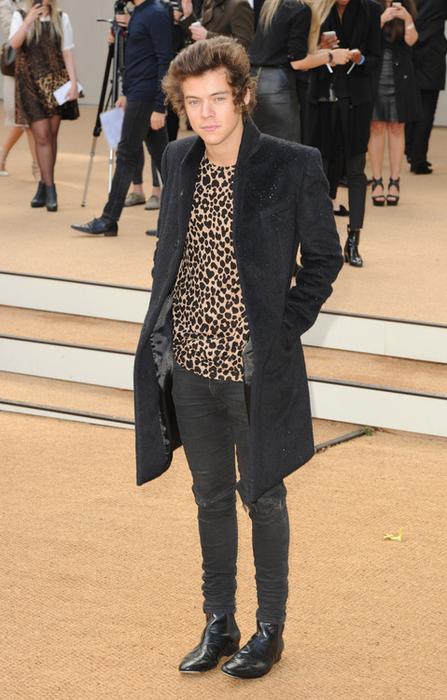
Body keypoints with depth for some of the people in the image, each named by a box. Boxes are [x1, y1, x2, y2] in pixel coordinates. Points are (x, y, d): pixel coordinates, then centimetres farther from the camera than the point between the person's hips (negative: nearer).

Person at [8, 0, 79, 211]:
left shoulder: (61, 19, 6)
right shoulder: (20, 17, 3)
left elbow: (67, 53, 3)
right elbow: (15, 43, -14)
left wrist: (73, 83, -5)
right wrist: (29, 20, -23)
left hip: (56, 82, 2)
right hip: (31, 82, -1)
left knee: (51, 135, 4)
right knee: (42, 136, -7)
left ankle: (44, 186, 14)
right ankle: (49, 190, -6)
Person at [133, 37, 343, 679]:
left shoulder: (293, 166, -12)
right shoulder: (178, 161, 3)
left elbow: (323, 258, -3)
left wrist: (283, 331, -8)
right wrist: (163, 326, 7)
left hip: (255, 367, -5)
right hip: (190, 362, 5)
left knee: (263, 498, 9)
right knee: (211, 497, 16)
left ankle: (270, 630, 23)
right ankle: (219, 624, 30)